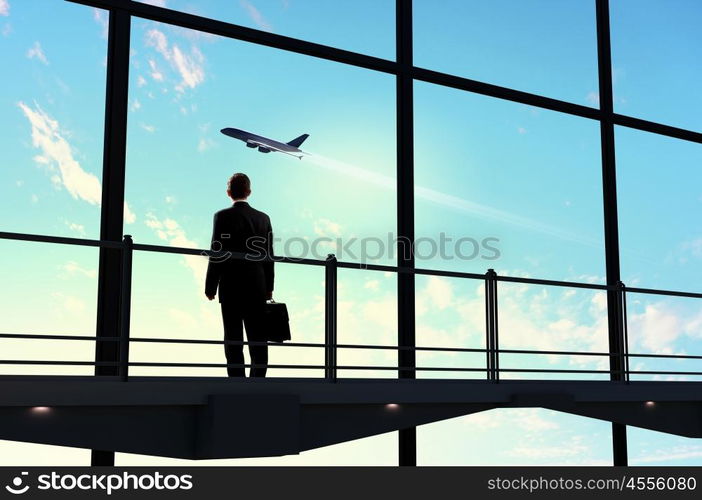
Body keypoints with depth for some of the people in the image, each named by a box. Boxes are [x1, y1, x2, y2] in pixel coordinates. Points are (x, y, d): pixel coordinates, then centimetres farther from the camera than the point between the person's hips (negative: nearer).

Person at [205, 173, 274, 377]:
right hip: (258, 288, 4)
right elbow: (268, 255, 9)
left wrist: (210, 287, -1)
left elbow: (217, 254, -8)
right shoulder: (263, 218, 7)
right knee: (258, 339, 7)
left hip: (231, 286, -4)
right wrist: (269, 288, 16)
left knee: (233, 338, -2)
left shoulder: (223, 216, -6)